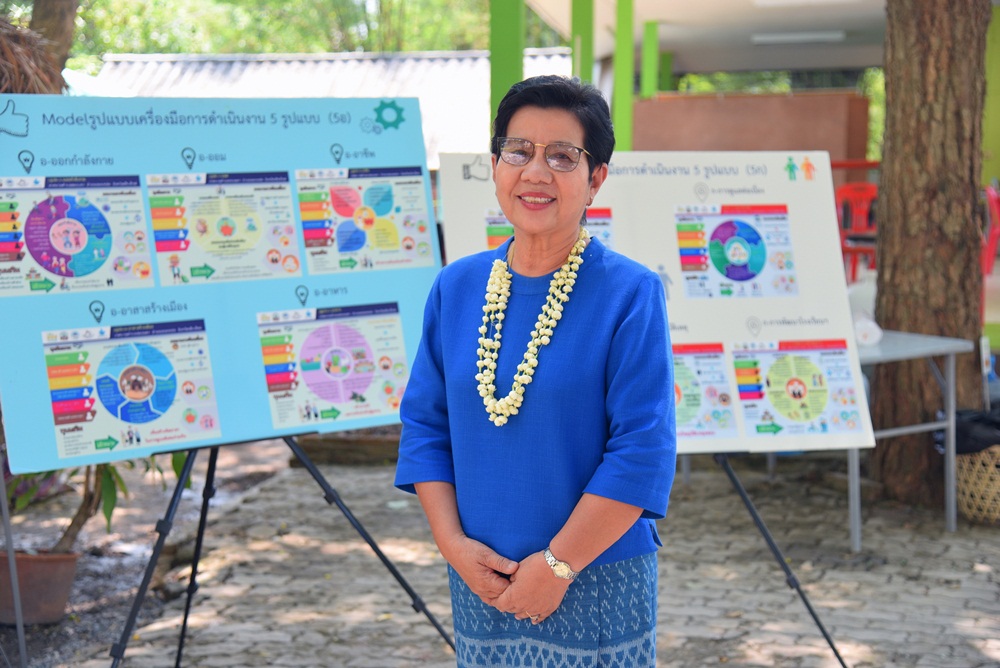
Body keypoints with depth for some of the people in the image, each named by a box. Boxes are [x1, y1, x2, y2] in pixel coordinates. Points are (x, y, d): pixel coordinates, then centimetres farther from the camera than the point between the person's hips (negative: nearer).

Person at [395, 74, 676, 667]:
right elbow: (425, 424, 8)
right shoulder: (455, 288, 5)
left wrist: (559, 564, -14)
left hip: (597, 584, -4)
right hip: (481, 582, 4)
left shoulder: (631, 294, -9)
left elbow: (643, 452, -13)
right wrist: (453, 542, -3)